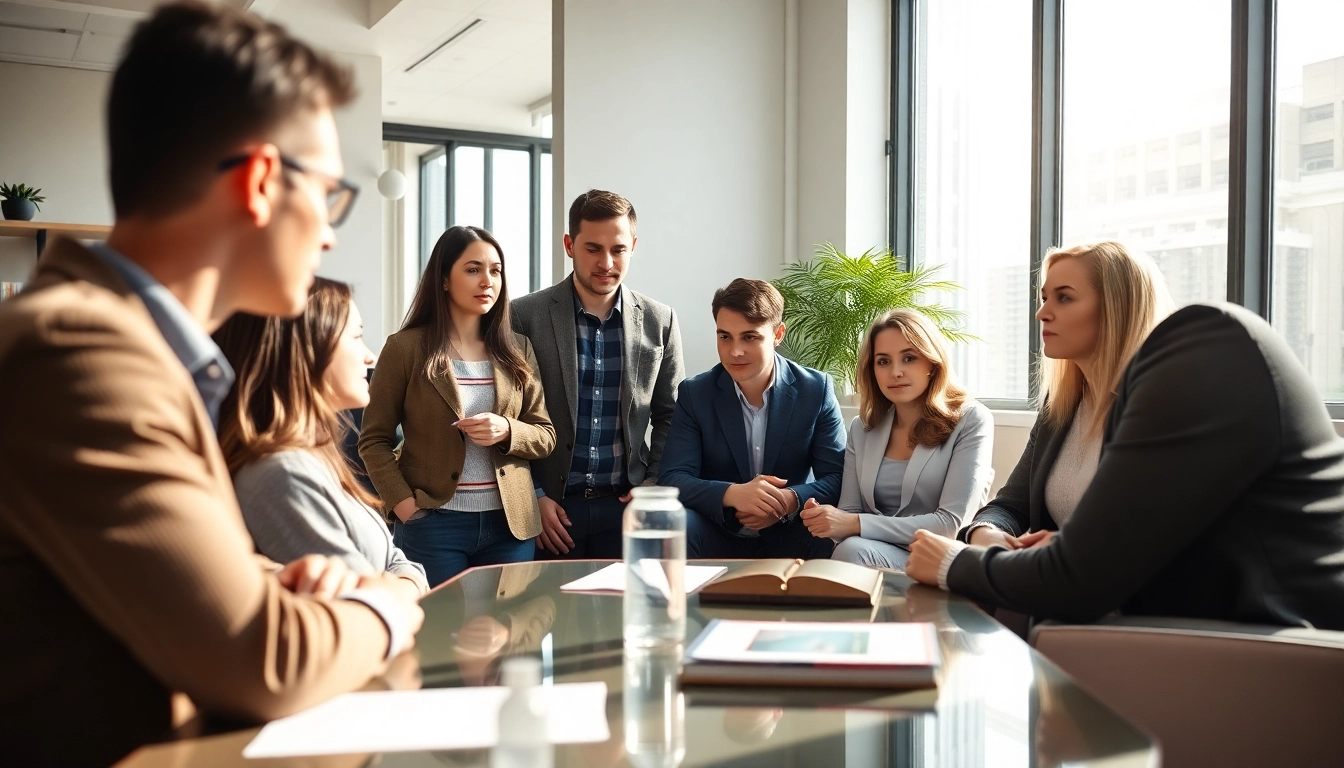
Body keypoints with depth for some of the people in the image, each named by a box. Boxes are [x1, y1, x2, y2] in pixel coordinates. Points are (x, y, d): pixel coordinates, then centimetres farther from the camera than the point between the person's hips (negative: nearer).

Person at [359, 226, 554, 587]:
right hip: (432, 523, -3)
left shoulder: (516, 350, 7)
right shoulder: (406, 348, -4)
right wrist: (405, 504, -13)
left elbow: (546, 436, 7)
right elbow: (374, 440, -1)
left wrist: (506, 431, -13)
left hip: (510, 523, 3)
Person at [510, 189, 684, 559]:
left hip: (626, 504, 2)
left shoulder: (659, 321, 3)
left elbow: (668, 417, 11)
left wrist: (653, 484, -1)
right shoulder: (525, 316, -4)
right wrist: (534, 497, -6)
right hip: (551, 508, -1)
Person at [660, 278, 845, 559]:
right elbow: (672, 479, -10)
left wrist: (791, 499, -25)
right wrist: (731, 494, -30)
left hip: (787, 536, 0)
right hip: (716, 536, 1)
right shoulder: (694, 393, -3)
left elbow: (837, 478, -3)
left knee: (833, 544, -32)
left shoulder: (816, 390, -3)